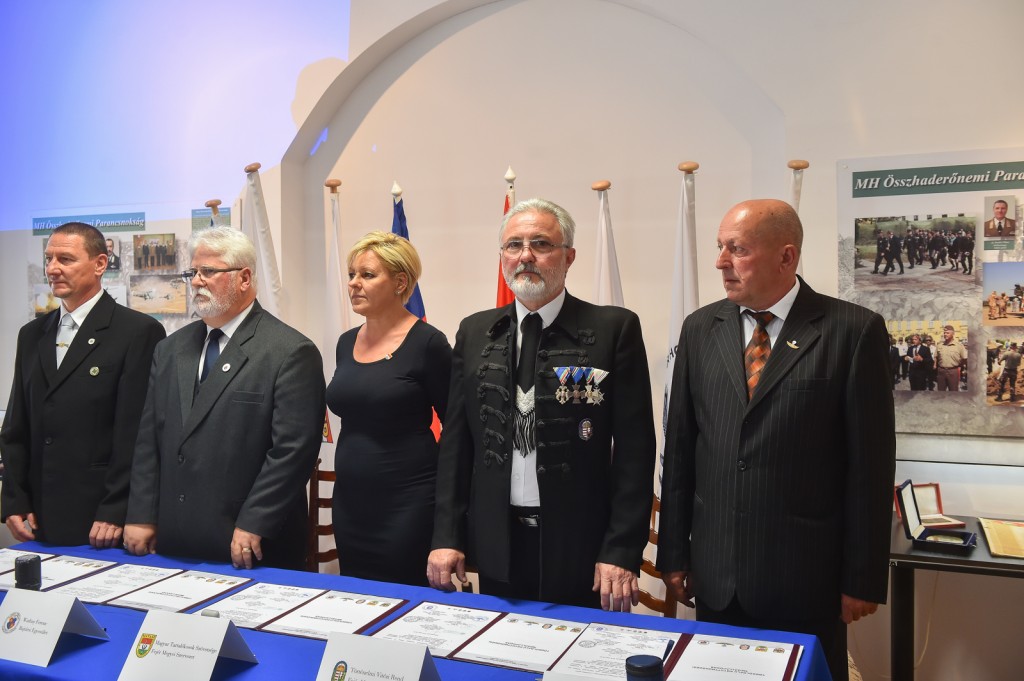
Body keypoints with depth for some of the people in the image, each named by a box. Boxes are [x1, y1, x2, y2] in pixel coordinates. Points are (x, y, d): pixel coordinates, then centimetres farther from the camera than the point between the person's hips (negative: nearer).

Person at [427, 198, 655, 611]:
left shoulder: (614, 329, -6)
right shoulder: (474, 333, 6)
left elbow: (634, 449, -8)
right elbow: (455, 442, 7)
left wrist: (622, 551, -12)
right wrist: (446, 537, 2)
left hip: (581, 549, -3)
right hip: (495, 548, 3)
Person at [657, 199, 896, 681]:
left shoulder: (854, 331, -7)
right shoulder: (700, 329, 3)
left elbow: (871, 462, -7)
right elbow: (679, 448, 5)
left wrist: (863, 578, -5)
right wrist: (674, 553, 5)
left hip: (807, 574, -3)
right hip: (715, 573, 3)